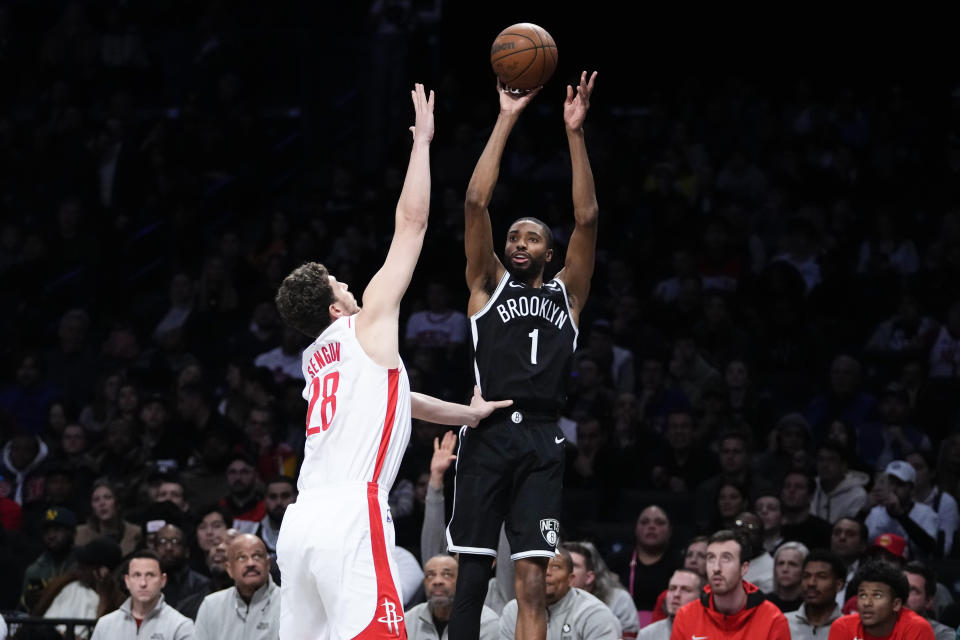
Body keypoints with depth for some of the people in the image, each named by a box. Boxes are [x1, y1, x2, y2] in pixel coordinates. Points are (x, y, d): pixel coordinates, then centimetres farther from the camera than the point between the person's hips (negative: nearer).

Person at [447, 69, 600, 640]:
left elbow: (587, 218, 8)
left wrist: (575, 132, 2)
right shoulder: (489, 286, 15)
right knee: (471, 580, -1)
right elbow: (476, 203, 5)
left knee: (532, 583, -7)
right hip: (488, 435, -1)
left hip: (542, 442, 1)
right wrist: (507, 120, 2)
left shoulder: (566, 294, 18)